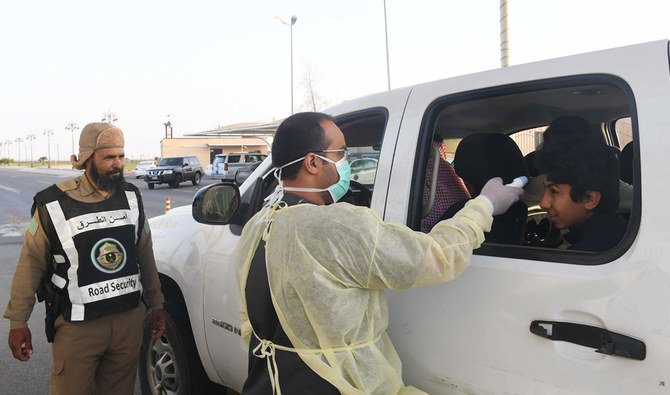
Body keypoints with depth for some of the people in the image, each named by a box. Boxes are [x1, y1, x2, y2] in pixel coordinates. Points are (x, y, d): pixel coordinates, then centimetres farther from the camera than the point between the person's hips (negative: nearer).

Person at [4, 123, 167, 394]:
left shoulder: (131, 197, 2)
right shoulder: (53, 205, -10)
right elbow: (31, 265, -3)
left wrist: (156, 304, 12)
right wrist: (18, 322, -2)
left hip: (129, 319, 4)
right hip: (77, 326, -3)